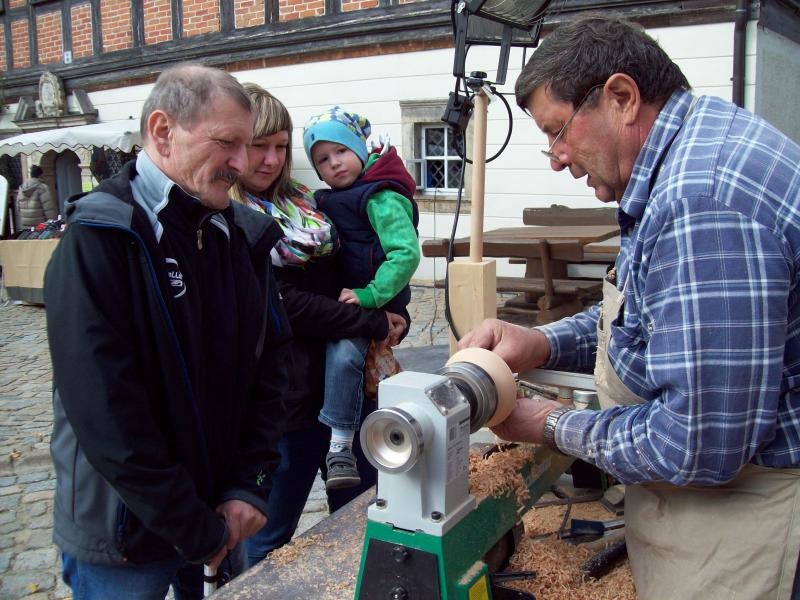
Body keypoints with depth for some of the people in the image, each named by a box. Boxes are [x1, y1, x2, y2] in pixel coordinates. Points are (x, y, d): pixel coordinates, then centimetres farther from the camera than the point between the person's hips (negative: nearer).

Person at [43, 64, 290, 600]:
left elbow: (268, 364, 3)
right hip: (128, 535, -5)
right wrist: (196, 532, -18)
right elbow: (104, 412, -23)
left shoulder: (243, 234, 0)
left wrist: (251, 486, -6)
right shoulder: (99, 240, -18)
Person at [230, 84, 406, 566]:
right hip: (285, 396, -6)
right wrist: (375, 324, -16)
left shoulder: (303, 203, 9)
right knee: (271, 542, 14)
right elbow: (283, 302, -19)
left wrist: (392, 318, -2)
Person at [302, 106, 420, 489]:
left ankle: (340, 445, -22)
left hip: (369, 304, -10)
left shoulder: (380, 198, -13)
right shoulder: (332, 199, 13)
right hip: (336, 298, 10)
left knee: (342, 354, -28)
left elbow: (406, 253, -22)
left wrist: (371, 294, -24)